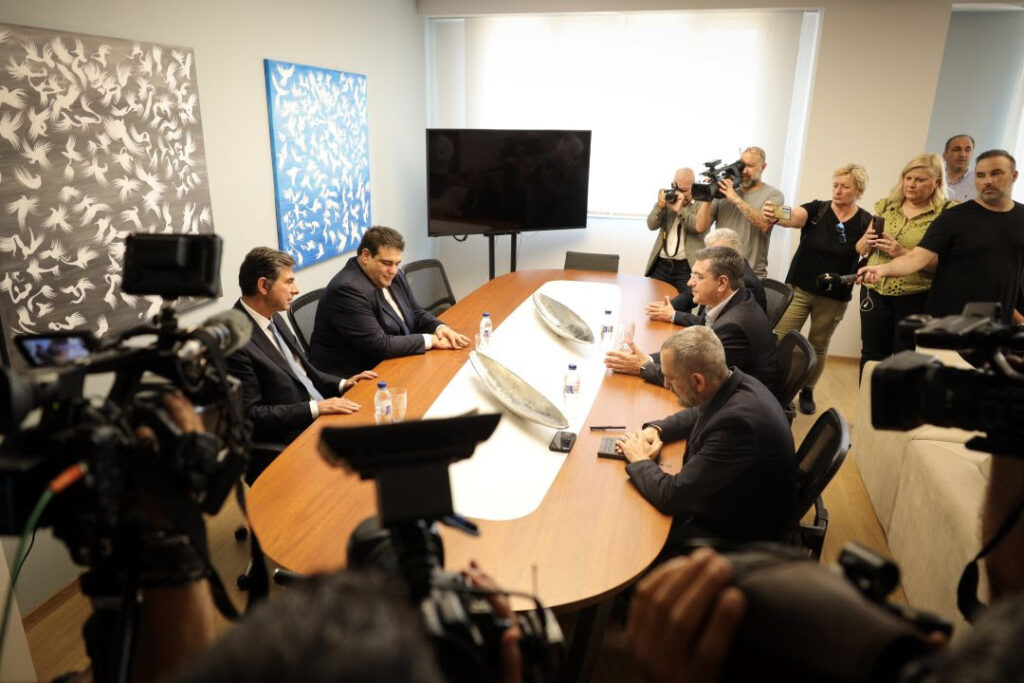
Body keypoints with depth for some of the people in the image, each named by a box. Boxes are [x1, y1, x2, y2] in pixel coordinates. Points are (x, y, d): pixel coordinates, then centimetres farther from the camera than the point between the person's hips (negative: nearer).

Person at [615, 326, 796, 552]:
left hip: (735, 535, -8)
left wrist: (640, 461, -13)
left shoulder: (738, 421, -36)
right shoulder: (734, 384, -9)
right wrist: (656, 429, -2)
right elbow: (699, 415, 15)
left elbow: (671, 496, -31)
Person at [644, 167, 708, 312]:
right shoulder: (669, 198, 12)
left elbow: (700, 226, -15)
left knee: (684, 303, -9)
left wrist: (680, 209, -18)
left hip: (687, 267, -4)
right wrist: (660, 205, -10)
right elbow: (652, 225, 5)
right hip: (661, 264, 4)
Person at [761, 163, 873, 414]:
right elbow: (793, 217, -24)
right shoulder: (817, 209, -5)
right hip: (799, 289, -1)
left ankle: (807, 392, 30)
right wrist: (775, 216, -47)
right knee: (780, 340, -5)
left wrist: (868, 246, -29)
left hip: (835, 297, 1)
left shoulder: (866, 222, -2)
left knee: (818, 346, 13)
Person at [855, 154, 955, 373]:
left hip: (915, 299, -4)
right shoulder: (886, 206, 8)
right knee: (871, 357, 9)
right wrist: (868, 242, -8)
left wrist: (903, 253, -22)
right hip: (875, 293, 4)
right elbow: (860, 248, 14)